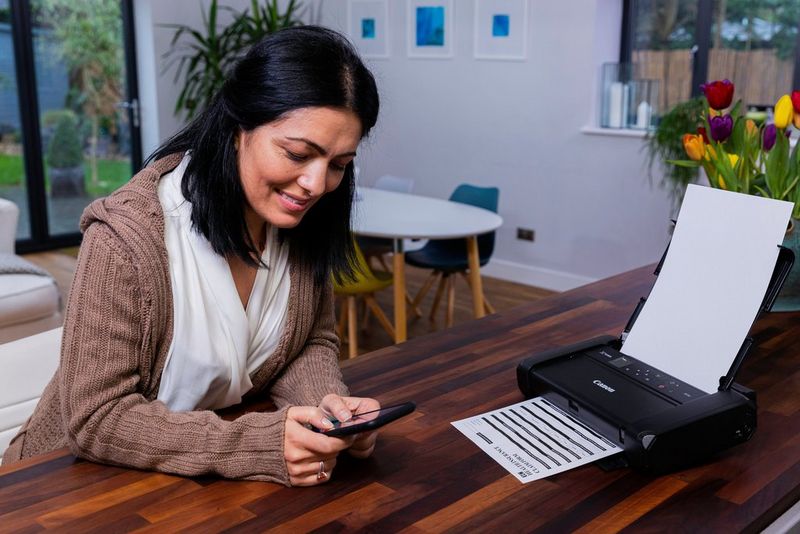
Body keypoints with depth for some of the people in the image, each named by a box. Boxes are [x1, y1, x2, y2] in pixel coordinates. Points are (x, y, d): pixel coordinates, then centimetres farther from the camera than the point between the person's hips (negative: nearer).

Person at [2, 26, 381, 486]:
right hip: (98, 476, -4)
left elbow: (314, 341, 2)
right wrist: (257, 447, -31)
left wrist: (328, 401, -20)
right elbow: (95, 420, -22)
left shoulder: (302, 220, -8)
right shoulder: (128, 237, -25)